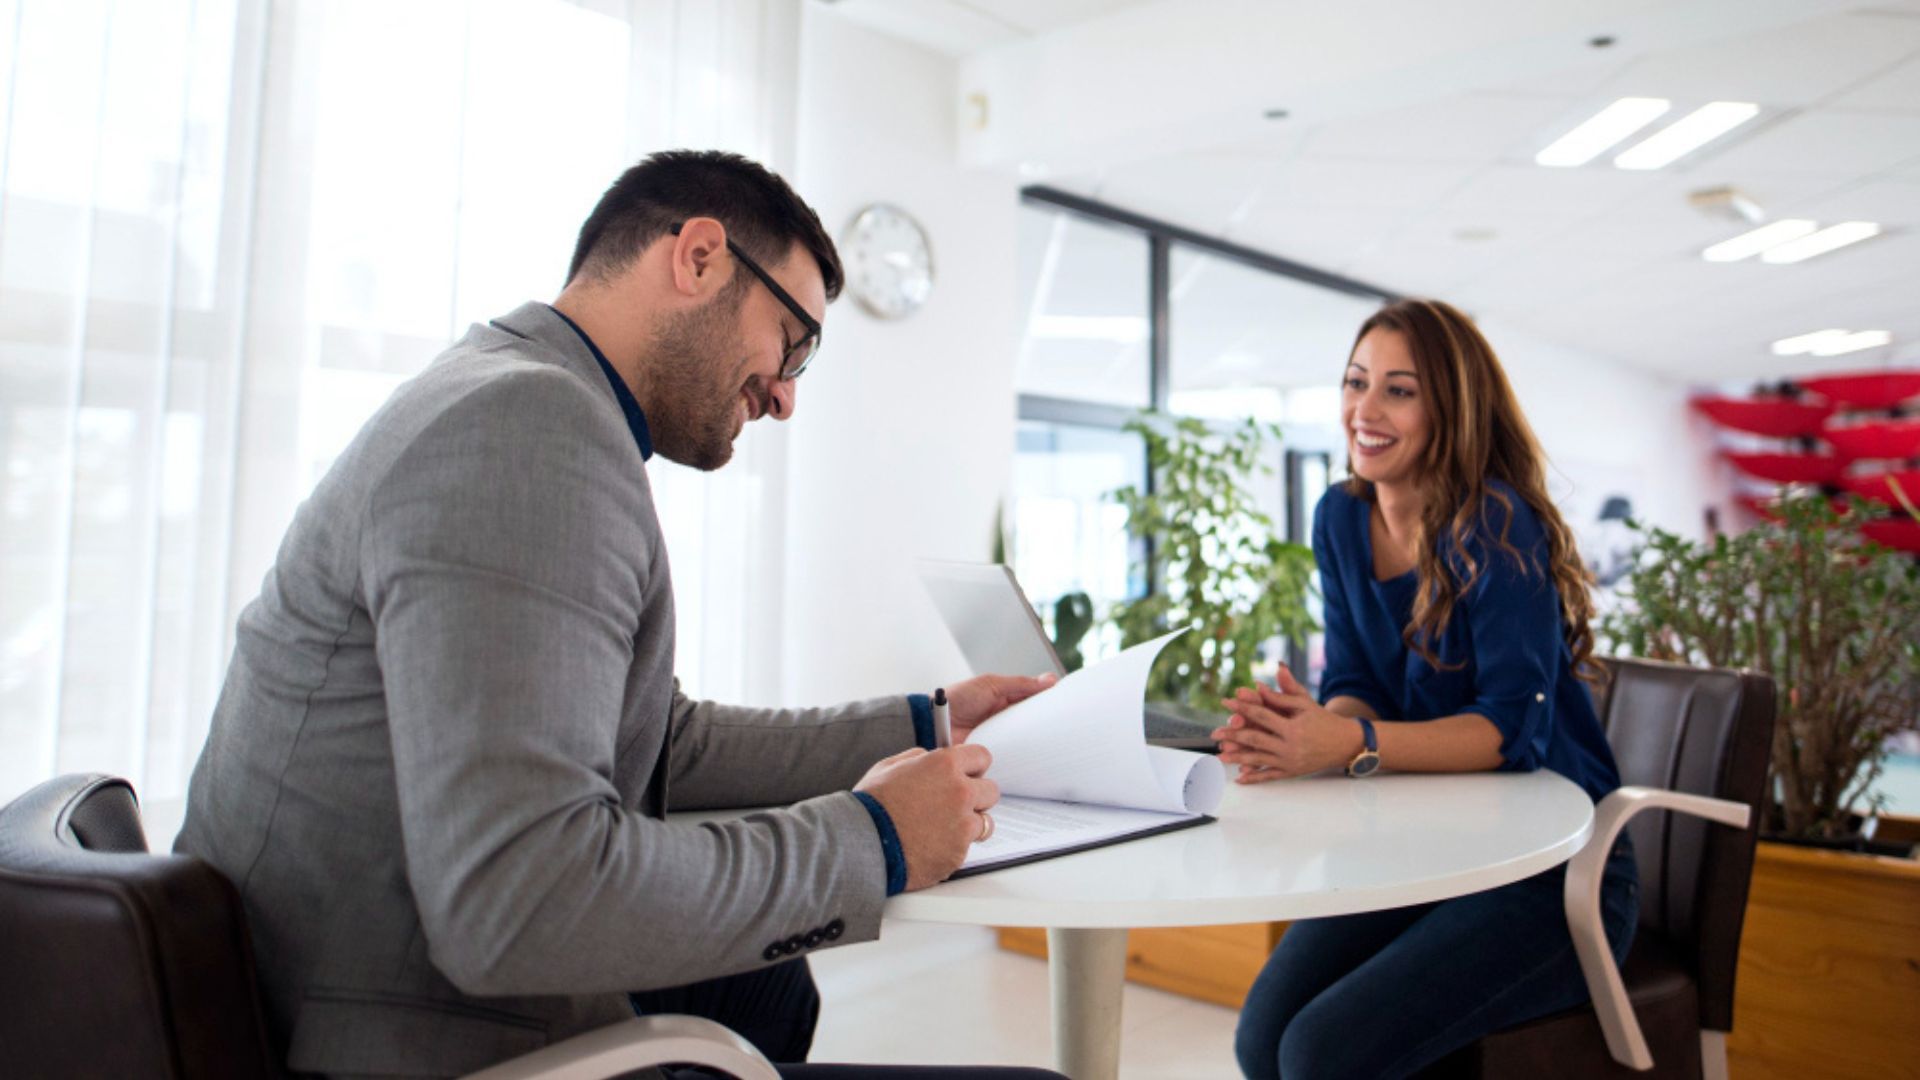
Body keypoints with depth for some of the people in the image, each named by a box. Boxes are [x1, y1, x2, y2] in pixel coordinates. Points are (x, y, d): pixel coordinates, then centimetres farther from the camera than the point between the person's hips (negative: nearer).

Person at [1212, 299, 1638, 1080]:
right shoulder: (1342, 518, 2)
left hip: (1554, 870, -5)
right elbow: (1355, 691, 1)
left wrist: (1353, 744, -38)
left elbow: (1515, 726, -23)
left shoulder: (1497, 526, -18)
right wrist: (1310, 728, -23)